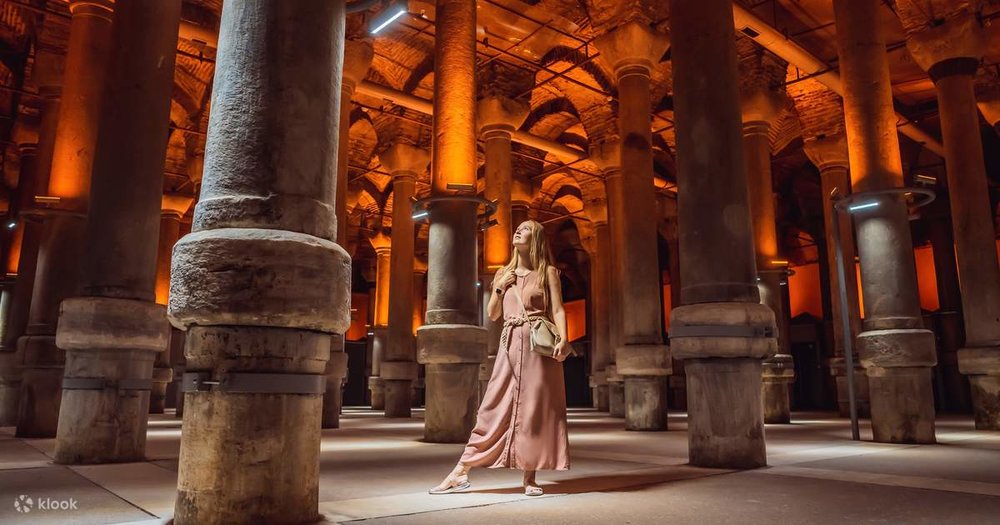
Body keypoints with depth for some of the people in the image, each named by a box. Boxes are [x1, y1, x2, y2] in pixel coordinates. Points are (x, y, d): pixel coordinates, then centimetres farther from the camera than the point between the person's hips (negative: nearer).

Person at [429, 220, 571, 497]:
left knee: (535, 409, -1)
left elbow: (558, 310, -2)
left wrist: (563, 340, -18)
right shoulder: (504, 273, 16)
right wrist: (499, 288, 2)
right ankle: (461, 472, 3)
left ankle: (530, 478, 7)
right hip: (510, 345, 3)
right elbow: (493, 314, 17)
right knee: (494, 406, 1)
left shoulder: (548, 272, 6)